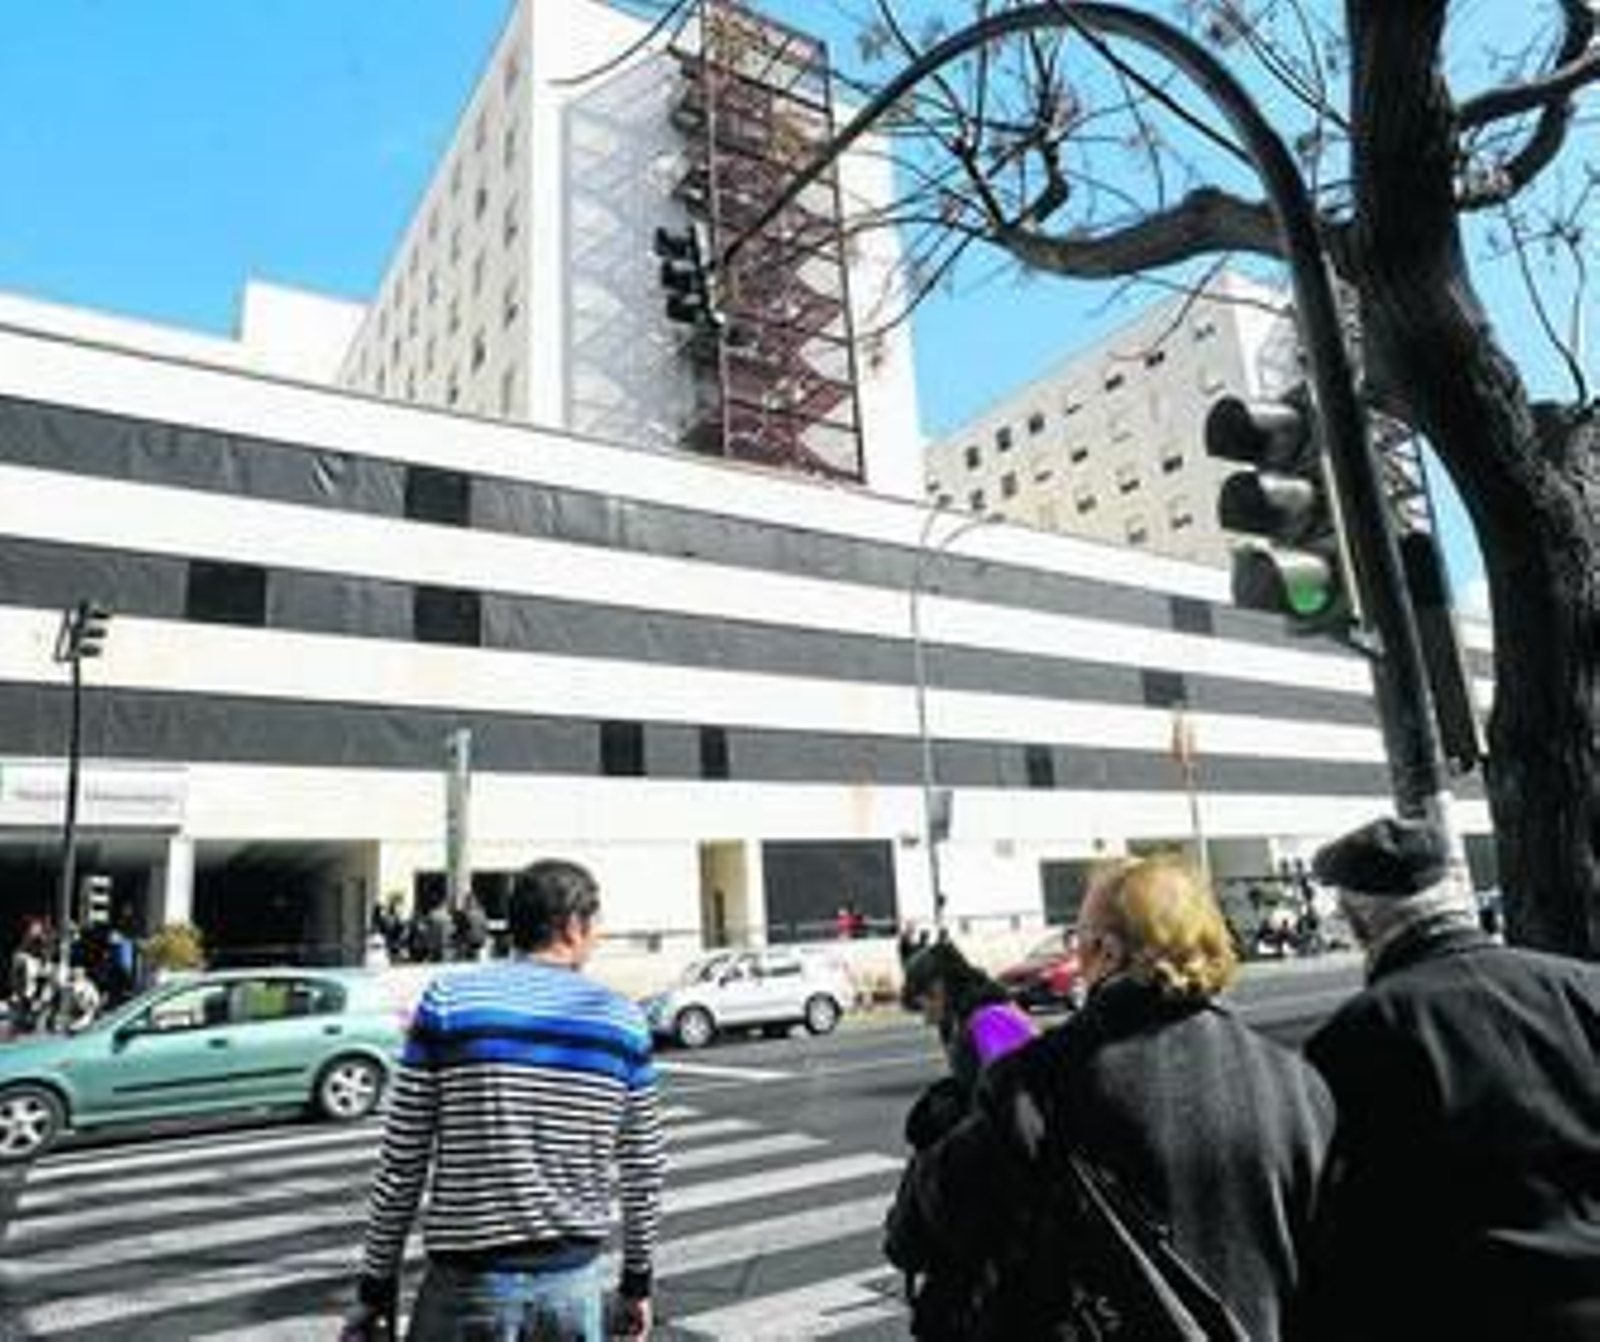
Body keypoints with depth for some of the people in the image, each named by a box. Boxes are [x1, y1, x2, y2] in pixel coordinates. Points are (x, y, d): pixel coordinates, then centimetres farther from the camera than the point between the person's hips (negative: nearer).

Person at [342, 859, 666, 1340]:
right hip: (576, 1278, 2)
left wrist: (376, 1286, 7)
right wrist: (637, 1281, 18)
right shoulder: (622, 1018, -1)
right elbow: (644, 1170, 5)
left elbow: (402, 1162, -4)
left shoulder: (448, 1000, -6)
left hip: (472, 1279, -2)